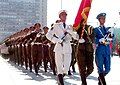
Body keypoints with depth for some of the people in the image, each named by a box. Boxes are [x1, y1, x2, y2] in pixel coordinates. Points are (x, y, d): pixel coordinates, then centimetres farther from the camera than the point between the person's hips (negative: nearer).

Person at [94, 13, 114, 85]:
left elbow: (111, 39, 8)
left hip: (107, 50, 4)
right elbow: (94, 40, -4)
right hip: (100, 50, -4)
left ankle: (100, 79, 30)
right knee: (101, 69, -3)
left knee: (107, 69, 5)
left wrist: (111, 34, -11)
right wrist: (100, 40, -20)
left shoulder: (108, 29, 16)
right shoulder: (96, 29, 4)